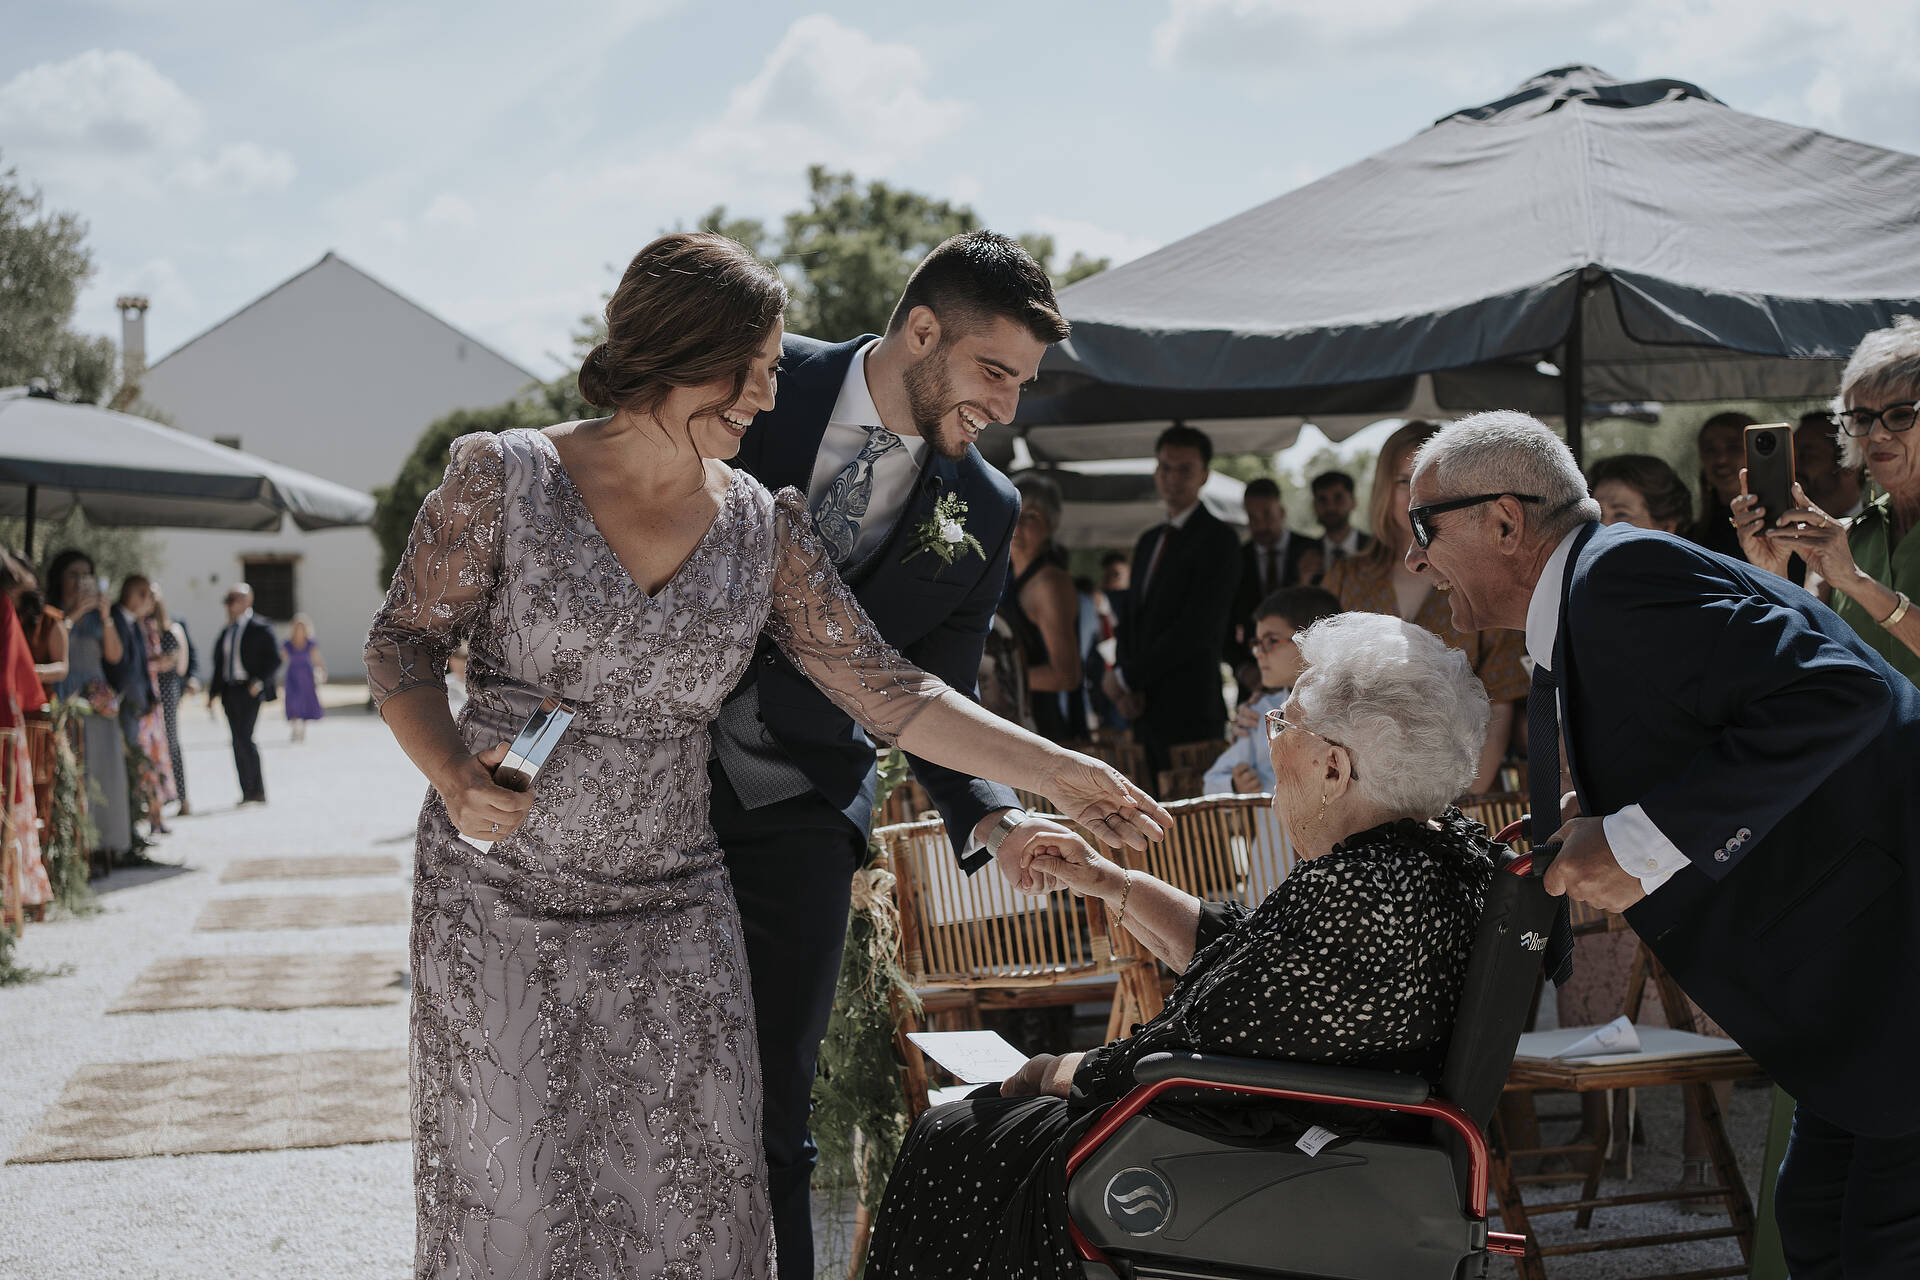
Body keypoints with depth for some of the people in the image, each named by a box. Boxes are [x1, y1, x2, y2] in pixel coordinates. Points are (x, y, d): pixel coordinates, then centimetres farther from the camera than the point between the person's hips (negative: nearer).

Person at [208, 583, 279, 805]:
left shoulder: (260, 628, -3)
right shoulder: (227, 631, 17)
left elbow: (274, 660, -6)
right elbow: (219, 663, 21)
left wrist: (259, 682, -17)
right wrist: (213, 692, 14)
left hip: (249, 691, -7)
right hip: (229, 692, 7)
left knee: (244, 738, -15)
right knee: (238, 742, 5)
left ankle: (257, 790, -7)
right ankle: (248, 792, 8)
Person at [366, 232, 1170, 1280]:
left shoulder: (765, 529, 2)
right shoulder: (503, 478, -7)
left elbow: (886, 692, 3)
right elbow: (403, 642, 1)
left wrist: (1054, 770, -3)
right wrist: (453, 777, -17)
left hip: (669, 908, 3)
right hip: (495, 897, -2)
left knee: (694, 1191, 0)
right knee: (507, 1196, 1)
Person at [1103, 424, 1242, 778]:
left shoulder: (1217, 538, -5)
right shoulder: (1148, 542, 20)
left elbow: (1198, 629, -14)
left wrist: (1127, 678, -9)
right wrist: (1123, 687, 1)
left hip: (1190, 713, -7)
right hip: (1143, 712, 7)